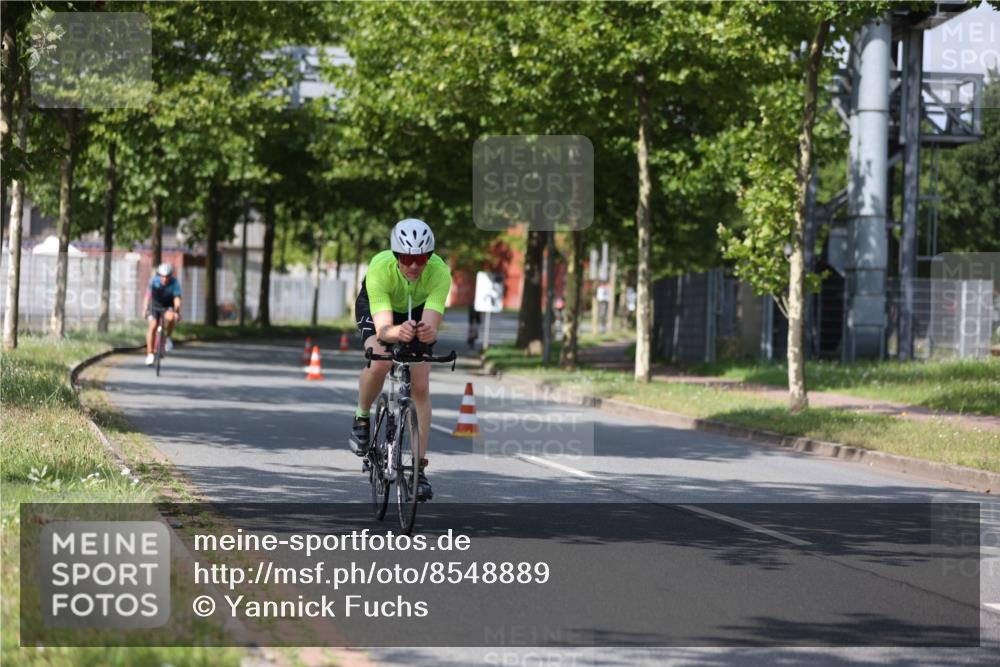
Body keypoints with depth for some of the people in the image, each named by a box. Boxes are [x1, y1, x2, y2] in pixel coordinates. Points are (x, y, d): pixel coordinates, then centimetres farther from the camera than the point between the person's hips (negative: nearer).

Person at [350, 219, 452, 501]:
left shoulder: (439, 272, -37)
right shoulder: (380, 268, -40)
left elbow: (432, 326, -43)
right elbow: (382, 328, -47)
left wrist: (428, 332, -67)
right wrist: (397, 332, -69)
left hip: (418, 311, 2)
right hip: (375, 307, -1)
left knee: (420, 386, -10)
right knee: (379, 361, -31)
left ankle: (419, 466, -2)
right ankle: (362, 419, -3)